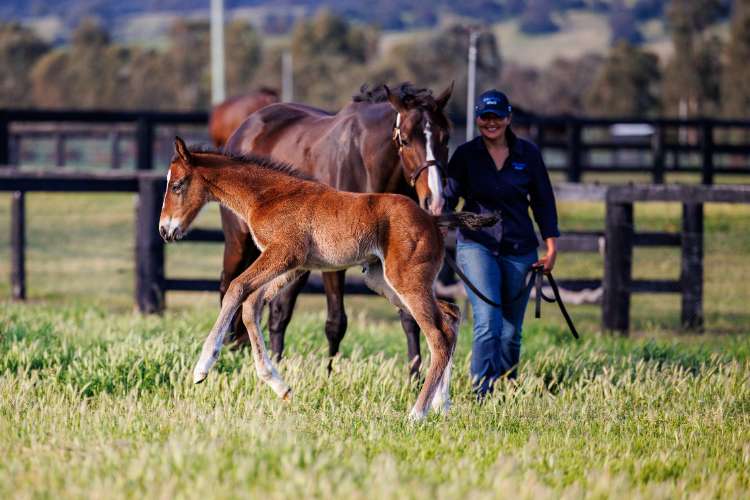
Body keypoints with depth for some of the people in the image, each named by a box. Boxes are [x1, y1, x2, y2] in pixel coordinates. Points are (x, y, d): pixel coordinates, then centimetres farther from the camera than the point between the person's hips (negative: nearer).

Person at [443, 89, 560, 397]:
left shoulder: (528, 154, 3)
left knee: (511, 331, 8)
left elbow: (543, 201, 8)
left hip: (520, 250, 2)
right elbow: (448, 198, -3)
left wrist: (552, 247, 4)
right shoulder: (465, 155, -1)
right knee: (487, 322, -18)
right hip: (477, 245, -2)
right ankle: (482, 395, -19)